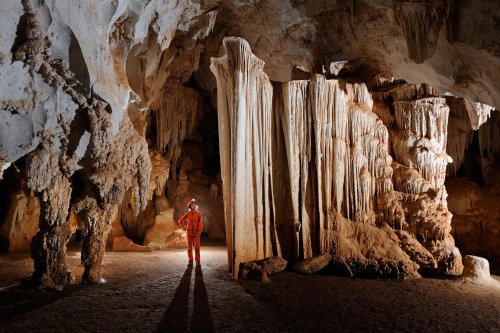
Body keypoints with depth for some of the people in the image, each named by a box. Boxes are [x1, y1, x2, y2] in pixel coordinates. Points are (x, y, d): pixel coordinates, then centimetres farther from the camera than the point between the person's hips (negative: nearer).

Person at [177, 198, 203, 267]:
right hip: (189, 232, 1)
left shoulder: (199, 214, -5)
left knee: (197, 247, -9)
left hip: (196, 233, -1)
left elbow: (200, 224, -8)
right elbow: (180, 221, 10)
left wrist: (198, 233, -18)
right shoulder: (187, 214, -1)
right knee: (189, 247, 4)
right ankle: (190, 261, 13)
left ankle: (198, 262, -5)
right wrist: (183, 228, -2)